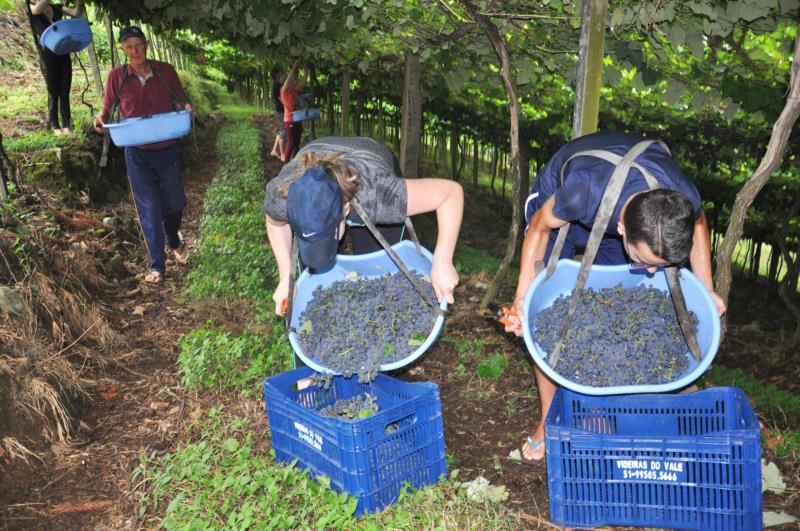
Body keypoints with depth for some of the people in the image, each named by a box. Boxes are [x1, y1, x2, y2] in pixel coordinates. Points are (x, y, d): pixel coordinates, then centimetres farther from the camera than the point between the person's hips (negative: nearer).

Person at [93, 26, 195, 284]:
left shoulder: (165, 71, -6)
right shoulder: (117, 76, -7)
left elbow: (181, 100, 5)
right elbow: (107, 108, 4)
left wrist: (187, 108, -18)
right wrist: (101, 119, -19)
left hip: (167, 150, 1)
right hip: (137, 154, -1)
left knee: (174, 203, 14)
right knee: (149, 210, 3)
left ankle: (174, 241, 45)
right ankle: (157, 264, 15)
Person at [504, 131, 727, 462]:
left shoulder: (683, 199, -34)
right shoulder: (584, 191, -47)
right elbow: (539, 227, -23)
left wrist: (706, 292, -7)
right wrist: (522, 299, -25)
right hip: (556, 202, -2)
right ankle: (548, 419, 7)